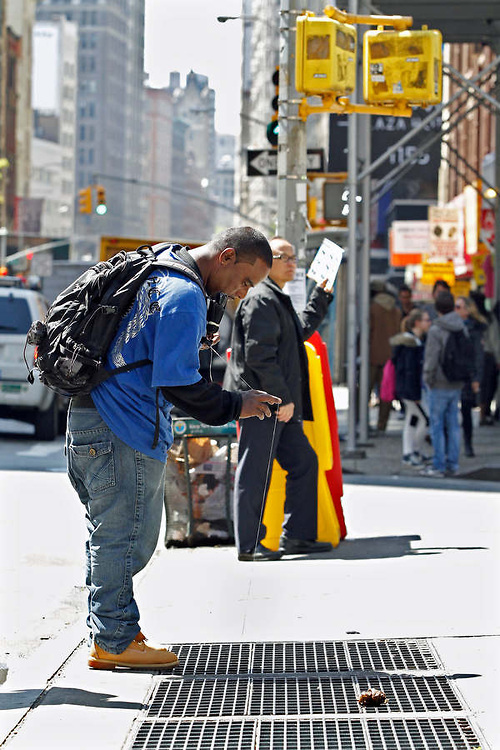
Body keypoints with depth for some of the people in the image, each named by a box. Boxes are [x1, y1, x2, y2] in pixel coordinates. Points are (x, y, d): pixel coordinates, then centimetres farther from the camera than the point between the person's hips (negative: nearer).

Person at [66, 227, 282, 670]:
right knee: (124, 538, -2)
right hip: (126, 433, -10)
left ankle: (108, 636, 22)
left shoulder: (157, 269, 14)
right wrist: (235, 406, -10)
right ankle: (115, 641, 5)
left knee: (109, 539, 15)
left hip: (91, 419, 10)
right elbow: (177, 384, -20)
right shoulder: (184, 297, -17)